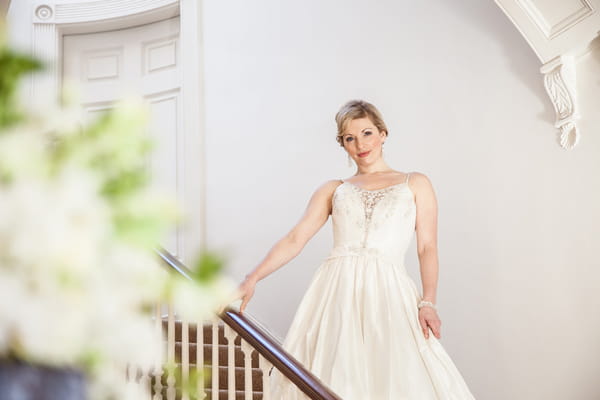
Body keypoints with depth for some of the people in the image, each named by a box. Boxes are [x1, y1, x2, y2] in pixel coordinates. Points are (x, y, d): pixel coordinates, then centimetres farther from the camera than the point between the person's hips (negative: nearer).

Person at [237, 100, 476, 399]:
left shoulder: (415, 184, 15)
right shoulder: (333, 190, 17)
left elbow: (427, 247, 7)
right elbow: (294, 240, 7)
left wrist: (428, 302, -7)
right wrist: (252, 279, -6)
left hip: (388, 290, -1)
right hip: (336, 289, 2)